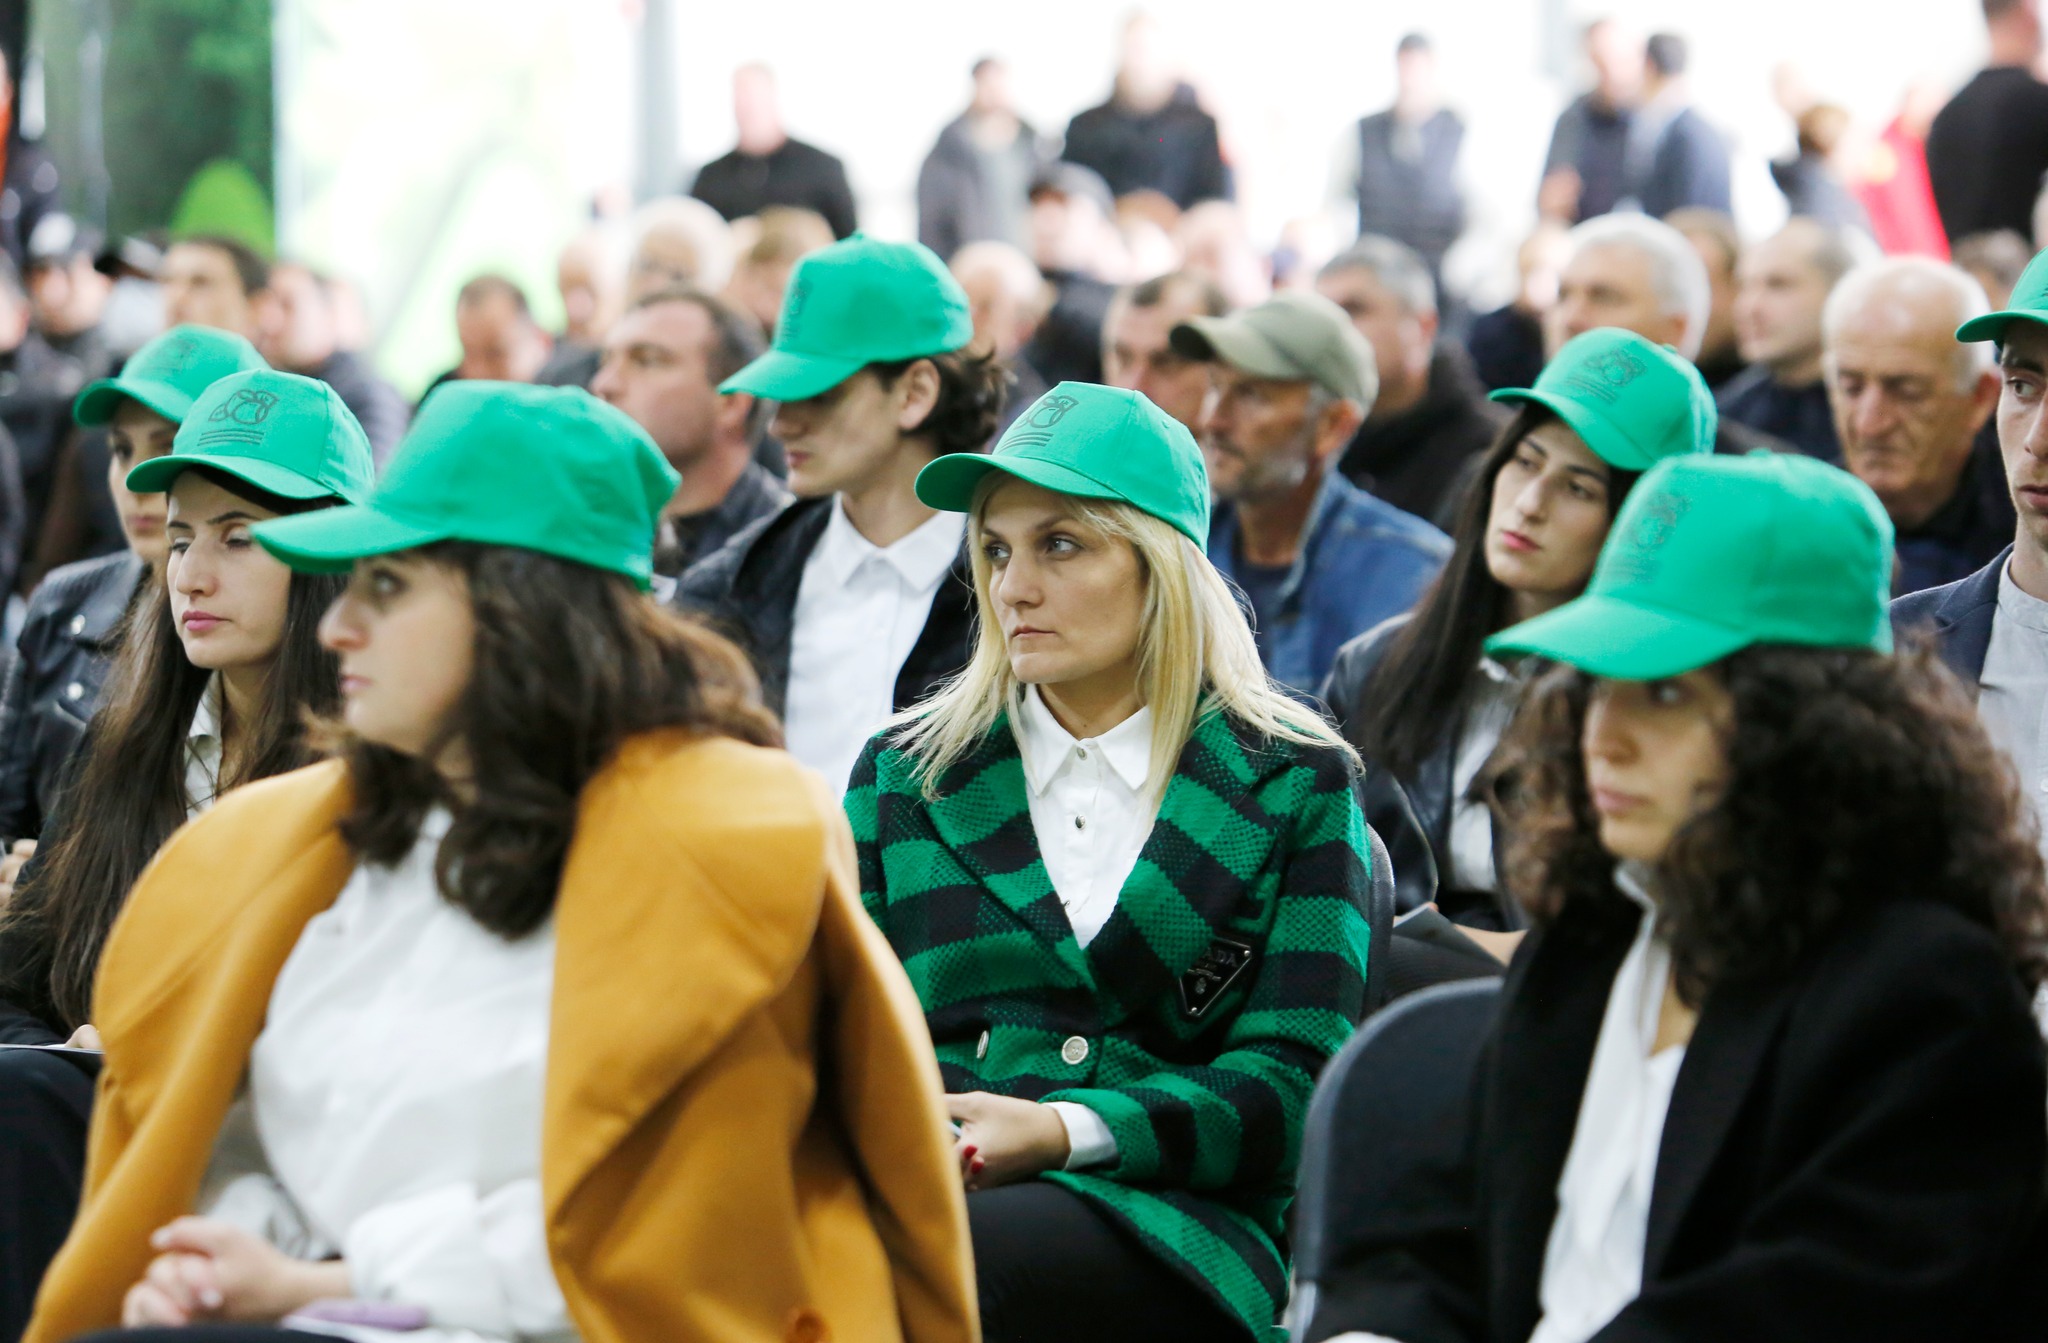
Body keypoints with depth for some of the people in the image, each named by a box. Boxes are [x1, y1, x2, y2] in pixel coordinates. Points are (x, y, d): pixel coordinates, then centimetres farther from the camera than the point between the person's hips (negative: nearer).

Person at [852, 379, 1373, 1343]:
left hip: (1170, 1229, -2)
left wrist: (1062, 1131, -13)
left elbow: (1295, 1084, 3)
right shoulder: (901, 774, 21)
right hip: (926, 1189, 2)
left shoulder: (1296, 785, 12)